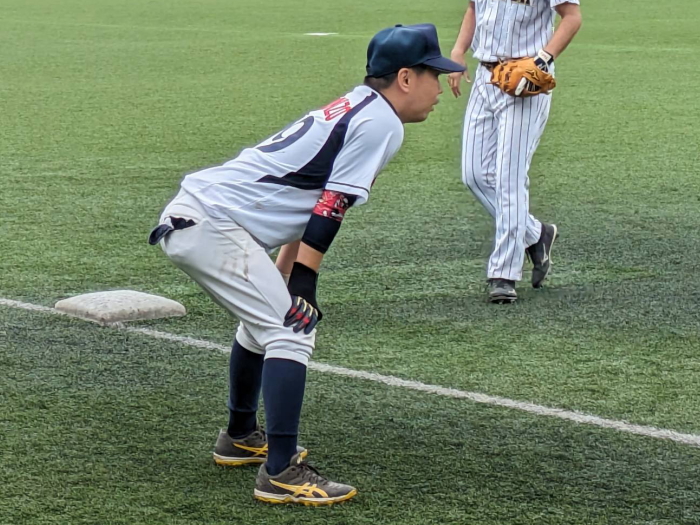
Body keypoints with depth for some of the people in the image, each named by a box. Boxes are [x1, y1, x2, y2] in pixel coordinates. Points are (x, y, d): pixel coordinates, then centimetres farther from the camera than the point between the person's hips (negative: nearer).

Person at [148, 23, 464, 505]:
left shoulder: (355, 109, 20)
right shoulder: (381, 122, -8)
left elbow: (306, 204, 21)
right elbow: (328, 212, -16)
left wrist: (284, 284, 21)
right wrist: (302, 286, -16)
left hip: (192, 216, 10)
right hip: (213, 225, -10)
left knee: (267, 318, 28)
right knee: (292, 331, -12)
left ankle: (241, 438, 42)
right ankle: (281, 474, -17)